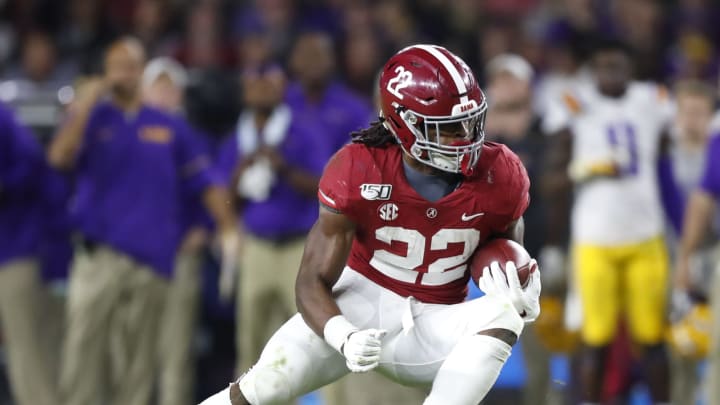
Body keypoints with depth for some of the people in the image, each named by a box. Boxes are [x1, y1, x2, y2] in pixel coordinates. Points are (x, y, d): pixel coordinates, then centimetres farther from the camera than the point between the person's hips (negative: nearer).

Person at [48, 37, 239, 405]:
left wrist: (228, 230, 4)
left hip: (151, 260, 1)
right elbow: (59, 157, -11)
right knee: (82, 350, -9)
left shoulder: (169, 127, 12)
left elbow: (206, 182, 13)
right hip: (99, 251, -1)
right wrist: (85, 106, -12)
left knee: (136, 364, 4)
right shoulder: (91, 119, 8)